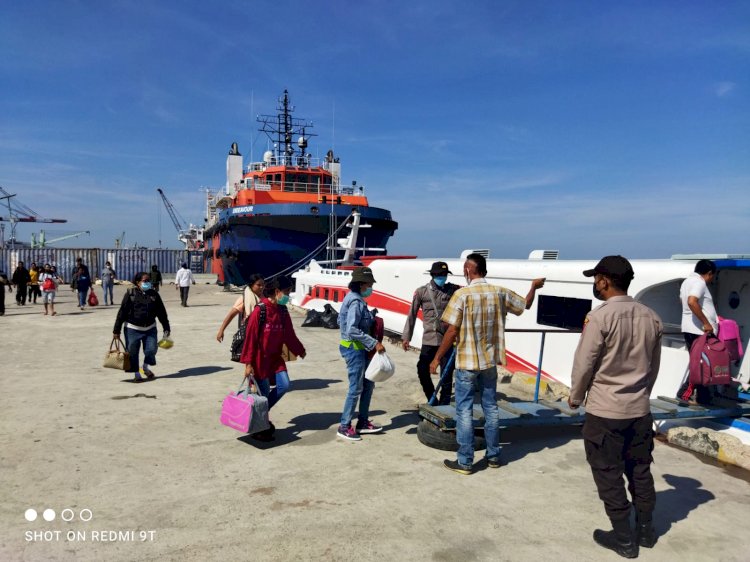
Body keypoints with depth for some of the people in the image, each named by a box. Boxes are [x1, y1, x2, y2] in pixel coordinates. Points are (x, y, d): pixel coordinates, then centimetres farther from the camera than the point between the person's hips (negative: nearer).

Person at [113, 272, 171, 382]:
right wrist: (116, 330, -7)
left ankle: (146, 368, 22)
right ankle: (136, 374, 18)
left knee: (151, 349, -5)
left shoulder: (154, 294, 5)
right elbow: (122, 312, -4)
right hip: (132, 328, -2)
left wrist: (166, 328, 10)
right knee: (133, 352, 2)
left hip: (150, 328, 3)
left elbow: (161, 312, 10)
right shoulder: (130, 293, -5)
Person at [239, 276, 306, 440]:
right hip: (260, 357, -6)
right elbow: (250, 337, -17)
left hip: (275, 356, 6)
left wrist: (300, 350, 20)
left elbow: (289, 334, 13)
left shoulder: (283, 310, 2)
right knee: (264, 393, 1)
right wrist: (248, 362, -18)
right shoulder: (260, 310, -18)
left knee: (285, 385, -3)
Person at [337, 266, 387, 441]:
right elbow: (352, 330, -28)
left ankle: (363, 422, 25)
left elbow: (341, 321, 15)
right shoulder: (356, 302, -19)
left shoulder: (354, 299, 10)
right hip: (354, 349, -10)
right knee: (356, 388, -1)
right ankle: (344, 427, 11)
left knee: (368, 384, 16)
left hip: (358, 348, 10)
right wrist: (374, 343, -25)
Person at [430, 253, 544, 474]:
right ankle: (493, 456, 27)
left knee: (464, 411, 3)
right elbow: (525, 305, 18)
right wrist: (534, 287, 37)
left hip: (466, 362, -5)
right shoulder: (500, 293, 0)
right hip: (490, 360, 5)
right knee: (491, 408, 17)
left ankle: (465, 462, 9)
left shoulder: (462, 294, -15)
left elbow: (452, 332, -16)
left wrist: (437, 358, -7)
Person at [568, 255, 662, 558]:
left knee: (608, 474, 7)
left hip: (605, 410, -6)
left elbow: (584, 364, -13)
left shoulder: (600, 317, -18)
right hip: (640, 409, 7)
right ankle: (645, 530, 32)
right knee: (640, 470, 19)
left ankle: (623, 538, 17)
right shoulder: (650, 317, 1)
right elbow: (654, 365, 10)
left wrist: (575, 397, 3)